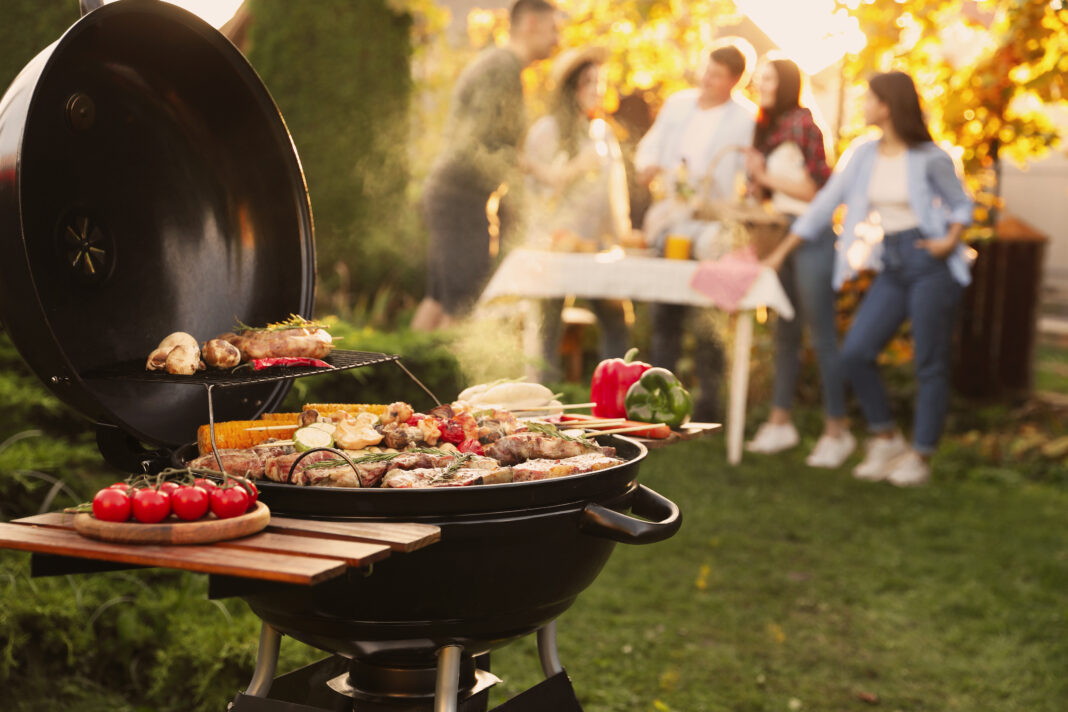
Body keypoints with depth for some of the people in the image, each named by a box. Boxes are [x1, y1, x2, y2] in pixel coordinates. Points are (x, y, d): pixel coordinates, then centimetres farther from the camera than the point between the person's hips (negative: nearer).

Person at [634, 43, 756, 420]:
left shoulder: (745, 121, -2)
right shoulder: (678, 104, 13)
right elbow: (650, 145, 20)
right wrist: (647, 164, -2)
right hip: (671, 220, 5)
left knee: (707, 320, -4)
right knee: (664, 314, 8)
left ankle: (707, 404, 5)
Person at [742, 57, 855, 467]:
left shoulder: (801, 123, -10)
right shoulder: (766, 128, 15)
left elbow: (816, 187, -13)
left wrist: (768, 175, -12)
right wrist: (757, 178, 0)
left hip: (810, 234, -8)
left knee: (822, 336, -6)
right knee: (784, 333, 12)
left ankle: (837, 430, -1)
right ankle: (780, 422, 19)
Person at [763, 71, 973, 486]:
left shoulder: (930, 158, -7)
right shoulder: (862, 154, 6)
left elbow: (961, 205, 5)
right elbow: (825, 205, 10)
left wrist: (951, 241, -15)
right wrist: (781, 253, 11)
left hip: (931, 265, -5)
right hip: (891, 268, 5)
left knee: (930, 365, -1)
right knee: (854, 354, -4)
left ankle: (920, 457, 12)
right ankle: (885, 440, 13)